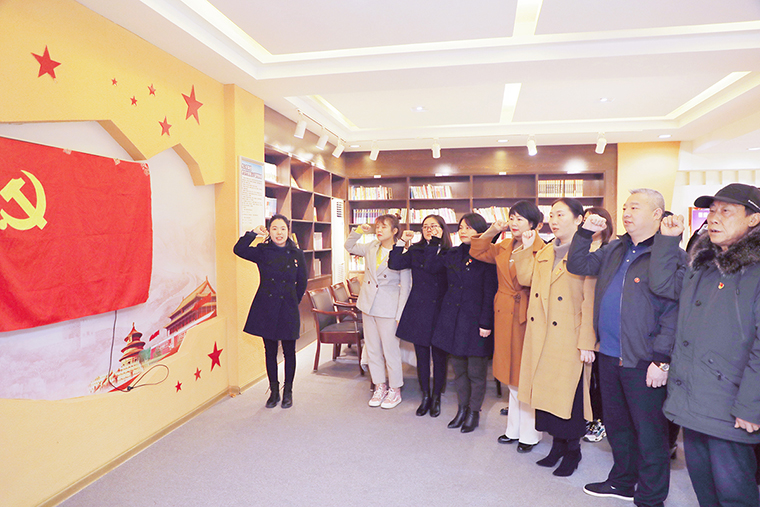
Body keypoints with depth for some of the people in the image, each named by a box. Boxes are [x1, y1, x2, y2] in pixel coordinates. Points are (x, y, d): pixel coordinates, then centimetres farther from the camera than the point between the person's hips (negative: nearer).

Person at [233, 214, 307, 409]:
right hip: (266, 308, 1)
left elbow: (302, 283, 8)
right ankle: (274, 391, 26)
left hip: (288, 309, 0)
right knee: (270, 351, 10)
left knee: (289, 351, 8)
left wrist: (293, 302, 9)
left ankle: (288, 392, 25)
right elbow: (239, 250, -16)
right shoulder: (262, 251, 0)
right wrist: (254, 232, -15)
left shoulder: (297, 254, 0)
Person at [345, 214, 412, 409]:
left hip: (388, 309, -6)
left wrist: (400, 315, -12)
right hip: (368, 305, 6)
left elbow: (405, 287, -9)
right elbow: (349, 246, 20)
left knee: (390, 351, 3)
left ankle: (395, 390, 20)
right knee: (372, 349, 13)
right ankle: (379, 387, 29)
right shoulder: (371, 247, 5)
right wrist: (359, 230, 2)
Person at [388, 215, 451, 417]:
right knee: (421, 355, 12)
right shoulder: (415, 251, 6)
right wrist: (402, 241, -9)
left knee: (439, 356, 8)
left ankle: (436, 397, 27)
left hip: (440, 310, -2)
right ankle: (425, 396, 29)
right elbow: (394, 264, -5)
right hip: (418, 310, 2)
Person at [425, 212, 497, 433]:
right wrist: (435, 241, 7)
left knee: (476, 371, 7)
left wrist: (486, 323, -14)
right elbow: (431, 266, 12)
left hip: (475, 321, -5)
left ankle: (474, 412, 25)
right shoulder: (453, 255, 8)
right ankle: (462, 408, 32)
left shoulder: (487, 259, -11)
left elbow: (490, 294, -12)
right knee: (458, 368, 16)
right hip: (452, 319, 6)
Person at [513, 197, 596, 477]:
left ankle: (573, 451, 25)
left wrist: (586, 343, -14)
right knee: (547, 391, 13)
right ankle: (558, 444, 31)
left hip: (570, 340, -6)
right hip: (542, 337, 6)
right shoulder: (545, 252, 13)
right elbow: (525, 278, 8)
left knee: (569, 393, 5)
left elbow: (590, 301, -12)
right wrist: (526, 248, 0)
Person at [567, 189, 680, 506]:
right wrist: (585, 232, 3)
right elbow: (578, 265, 16)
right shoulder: (615, 250, 11)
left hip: (643, 362, -7)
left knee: (649, 433, 8)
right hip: (609, 356, 8)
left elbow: (673, 311, -18)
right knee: (616, 425, 22)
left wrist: (661, 359, -20)